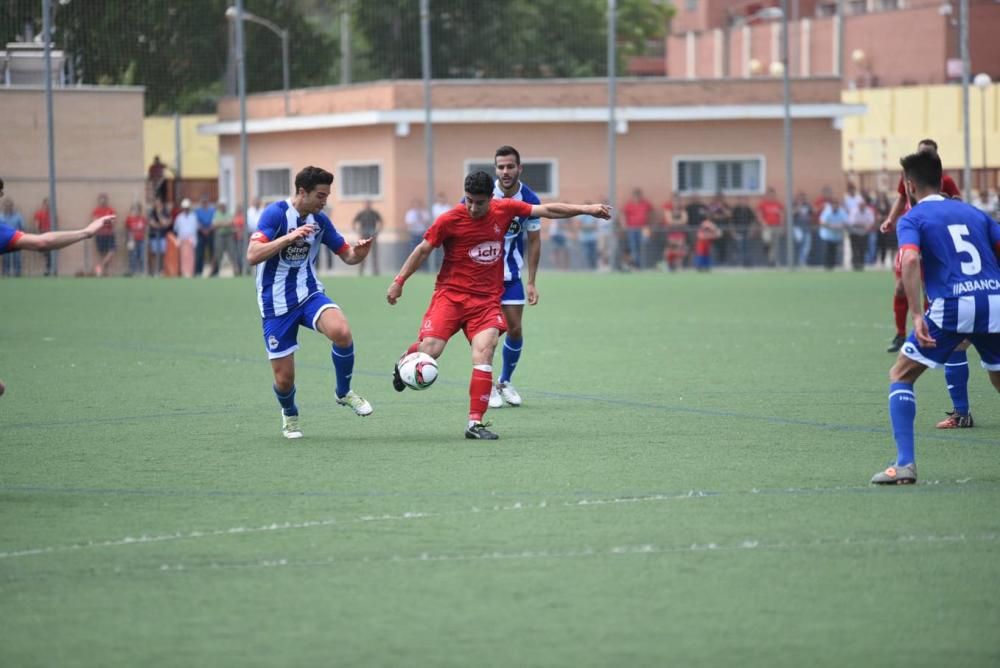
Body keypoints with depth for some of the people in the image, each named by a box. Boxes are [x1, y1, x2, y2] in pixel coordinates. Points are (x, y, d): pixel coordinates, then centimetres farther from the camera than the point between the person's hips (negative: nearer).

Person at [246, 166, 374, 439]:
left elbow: (347, 255, 10)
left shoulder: (319, 220, 1)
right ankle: (289, 415, 35)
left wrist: (360, 251, -13)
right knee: (284, 378, -2)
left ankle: (344, 393, -3)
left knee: (341, 332, -29)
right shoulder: (275, 214, -16)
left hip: (309, 294, 4)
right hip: (276, 305, -4)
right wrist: (289, 237, -35)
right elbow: (252, 256, -26)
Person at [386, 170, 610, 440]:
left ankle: (475, 422, -15)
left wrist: (586, 209, 8)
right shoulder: (450, 220, -9)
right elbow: (423, 250, 2)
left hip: (487, 299, 2)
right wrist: (399, 281, 3)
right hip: (451, 294, -2)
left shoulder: (505, 209, -1)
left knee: (484, 350, -19)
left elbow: (546, 210, 9)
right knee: (430, 350, -16)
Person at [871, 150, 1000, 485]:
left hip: (952, 307, -4)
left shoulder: (913, 219, 8)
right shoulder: (973, 212, 22)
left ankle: (905, 464, -3)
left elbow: (910, 260, -12)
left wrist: (917, 315, -15)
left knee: (900, 375, 10)